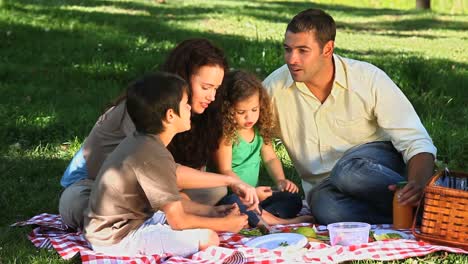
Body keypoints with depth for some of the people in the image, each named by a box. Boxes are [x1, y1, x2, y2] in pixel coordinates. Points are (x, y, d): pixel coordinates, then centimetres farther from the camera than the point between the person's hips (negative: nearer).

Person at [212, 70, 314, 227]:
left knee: (293, 200, -11)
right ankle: (275, 220, -34)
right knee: (232, 202, -40)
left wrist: (280, 181, -4)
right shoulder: (226, 133, -13)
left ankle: (257, 218, -31)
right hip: (229, 195, -7)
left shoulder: (260, 129, 8)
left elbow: (270, 158, 16)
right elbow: (225, 171, -15)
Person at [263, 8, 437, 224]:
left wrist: (418, 184, -37)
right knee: (327, 208, -36)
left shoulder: (369, 79, -12)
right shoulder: (275, 87, -7)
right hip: (324, 186, 1)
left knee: (349, 170, -38)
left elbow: (417, 142, -15)